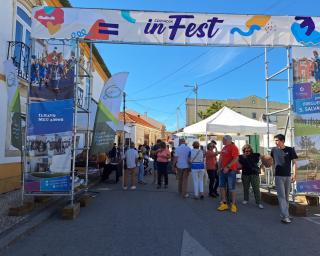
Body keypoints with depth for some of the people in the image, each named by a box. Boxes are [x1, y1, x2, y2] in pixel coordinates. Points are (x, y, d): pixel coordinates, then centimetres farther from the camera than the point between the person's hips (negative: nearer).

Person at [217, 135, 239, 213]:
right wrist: (220, 166, 12)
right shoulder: (224, 148, 14)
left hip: (230, 171, -8)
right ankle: (224, 204, 20)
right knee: (222, 186, 10)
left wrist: (227, 167, -22)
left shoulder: (233, 147, -11)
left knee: (231, 188, 0)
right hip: (223, 170, 8)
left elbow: (235, 159, -21)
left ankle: (233, 205, 12)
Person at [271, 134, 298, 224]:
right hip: (279, 176, -1)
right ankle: (285, 216, -7)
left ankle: (285, 213, 24)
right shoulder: (274, 150, 0)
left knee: (286, 196, 12)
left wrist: (294, 174, -13)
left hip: (288, 176, 1)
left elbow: (294, 162, -5)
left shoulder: (290, 150, -4)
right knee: (282, 196, -6)